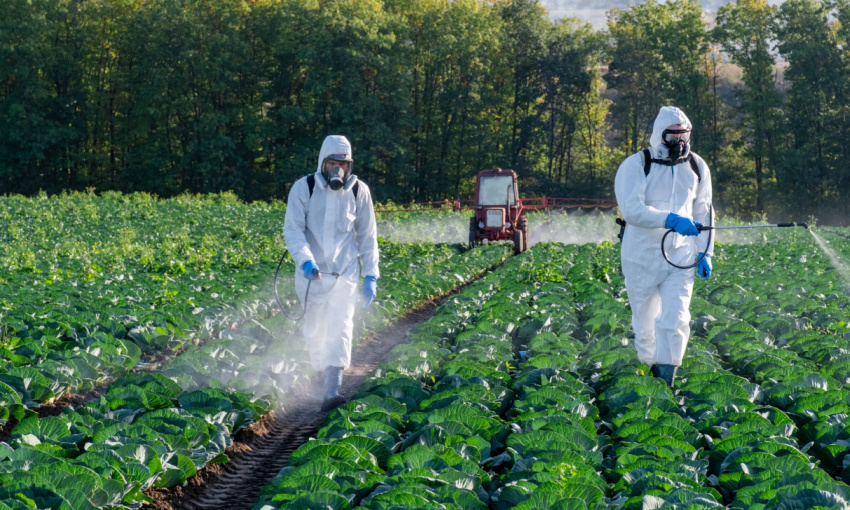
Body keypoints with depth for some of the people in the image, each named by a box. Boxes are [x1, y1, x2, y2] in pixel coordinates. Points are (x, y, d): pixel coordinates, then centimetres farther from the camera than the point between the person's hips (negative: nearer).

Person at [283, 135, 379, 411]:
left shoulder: (359, 191, 0)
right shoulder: (304, 188, -7)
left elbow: (367, 236, 8)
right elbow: (292, 229, -12)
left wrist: (371, 275, 4)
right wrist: (305, 261, -29)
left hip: (345, 272, 0)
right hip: (311, 273, 0)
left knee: (340, 329, -14)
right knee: (314, 331, 10)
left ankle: (332, 392, -23)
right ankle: (323, 374, 37)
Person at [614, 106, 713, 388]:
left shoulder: (696, 167, 7)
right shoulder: (635, 166, -9)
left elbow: (703, 213, 17)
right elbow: (631, 209, -22)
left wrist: (705, 251, 10)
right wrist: (670, 219, -33)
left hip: (681, 258, 2)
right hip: (642, 257, -2)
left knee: (675, 322, -12)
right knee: (645, 322, 9)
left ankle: (666, 381, -6)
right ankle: (649, 368, 34)